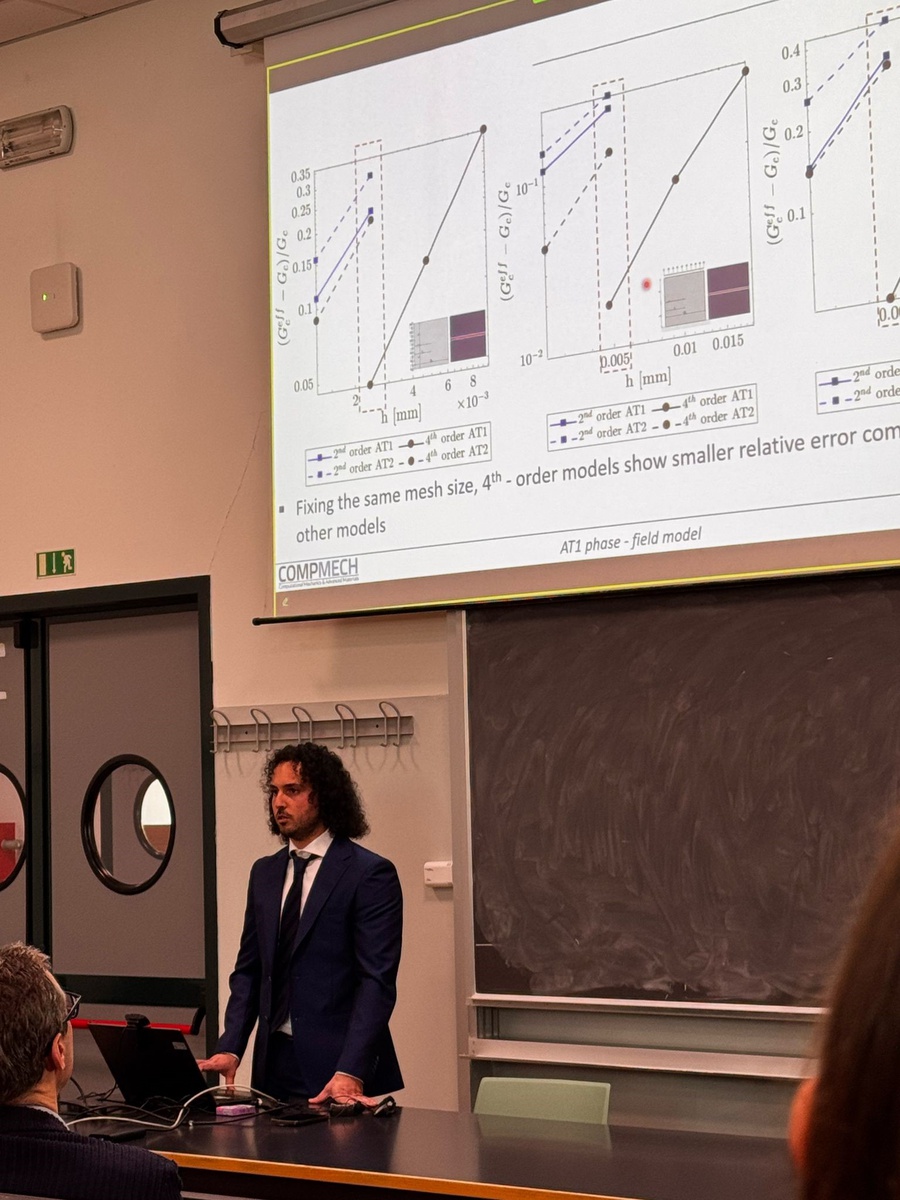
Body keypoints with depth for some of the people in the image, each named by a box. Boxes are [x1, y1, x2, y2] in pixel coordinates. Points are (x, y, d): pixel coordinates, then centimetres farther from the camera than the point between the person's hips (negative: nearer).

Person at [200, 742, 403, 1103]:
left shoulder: (371, 873, -8)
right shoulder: (264, 872, 13)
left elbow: (377, 981, -15)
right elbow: (248, 969, 14)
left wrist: (350, 1073, -25)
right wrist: (230, 1048, -1)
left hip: (335, 1066, -6)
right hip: (273, 1063, 6)